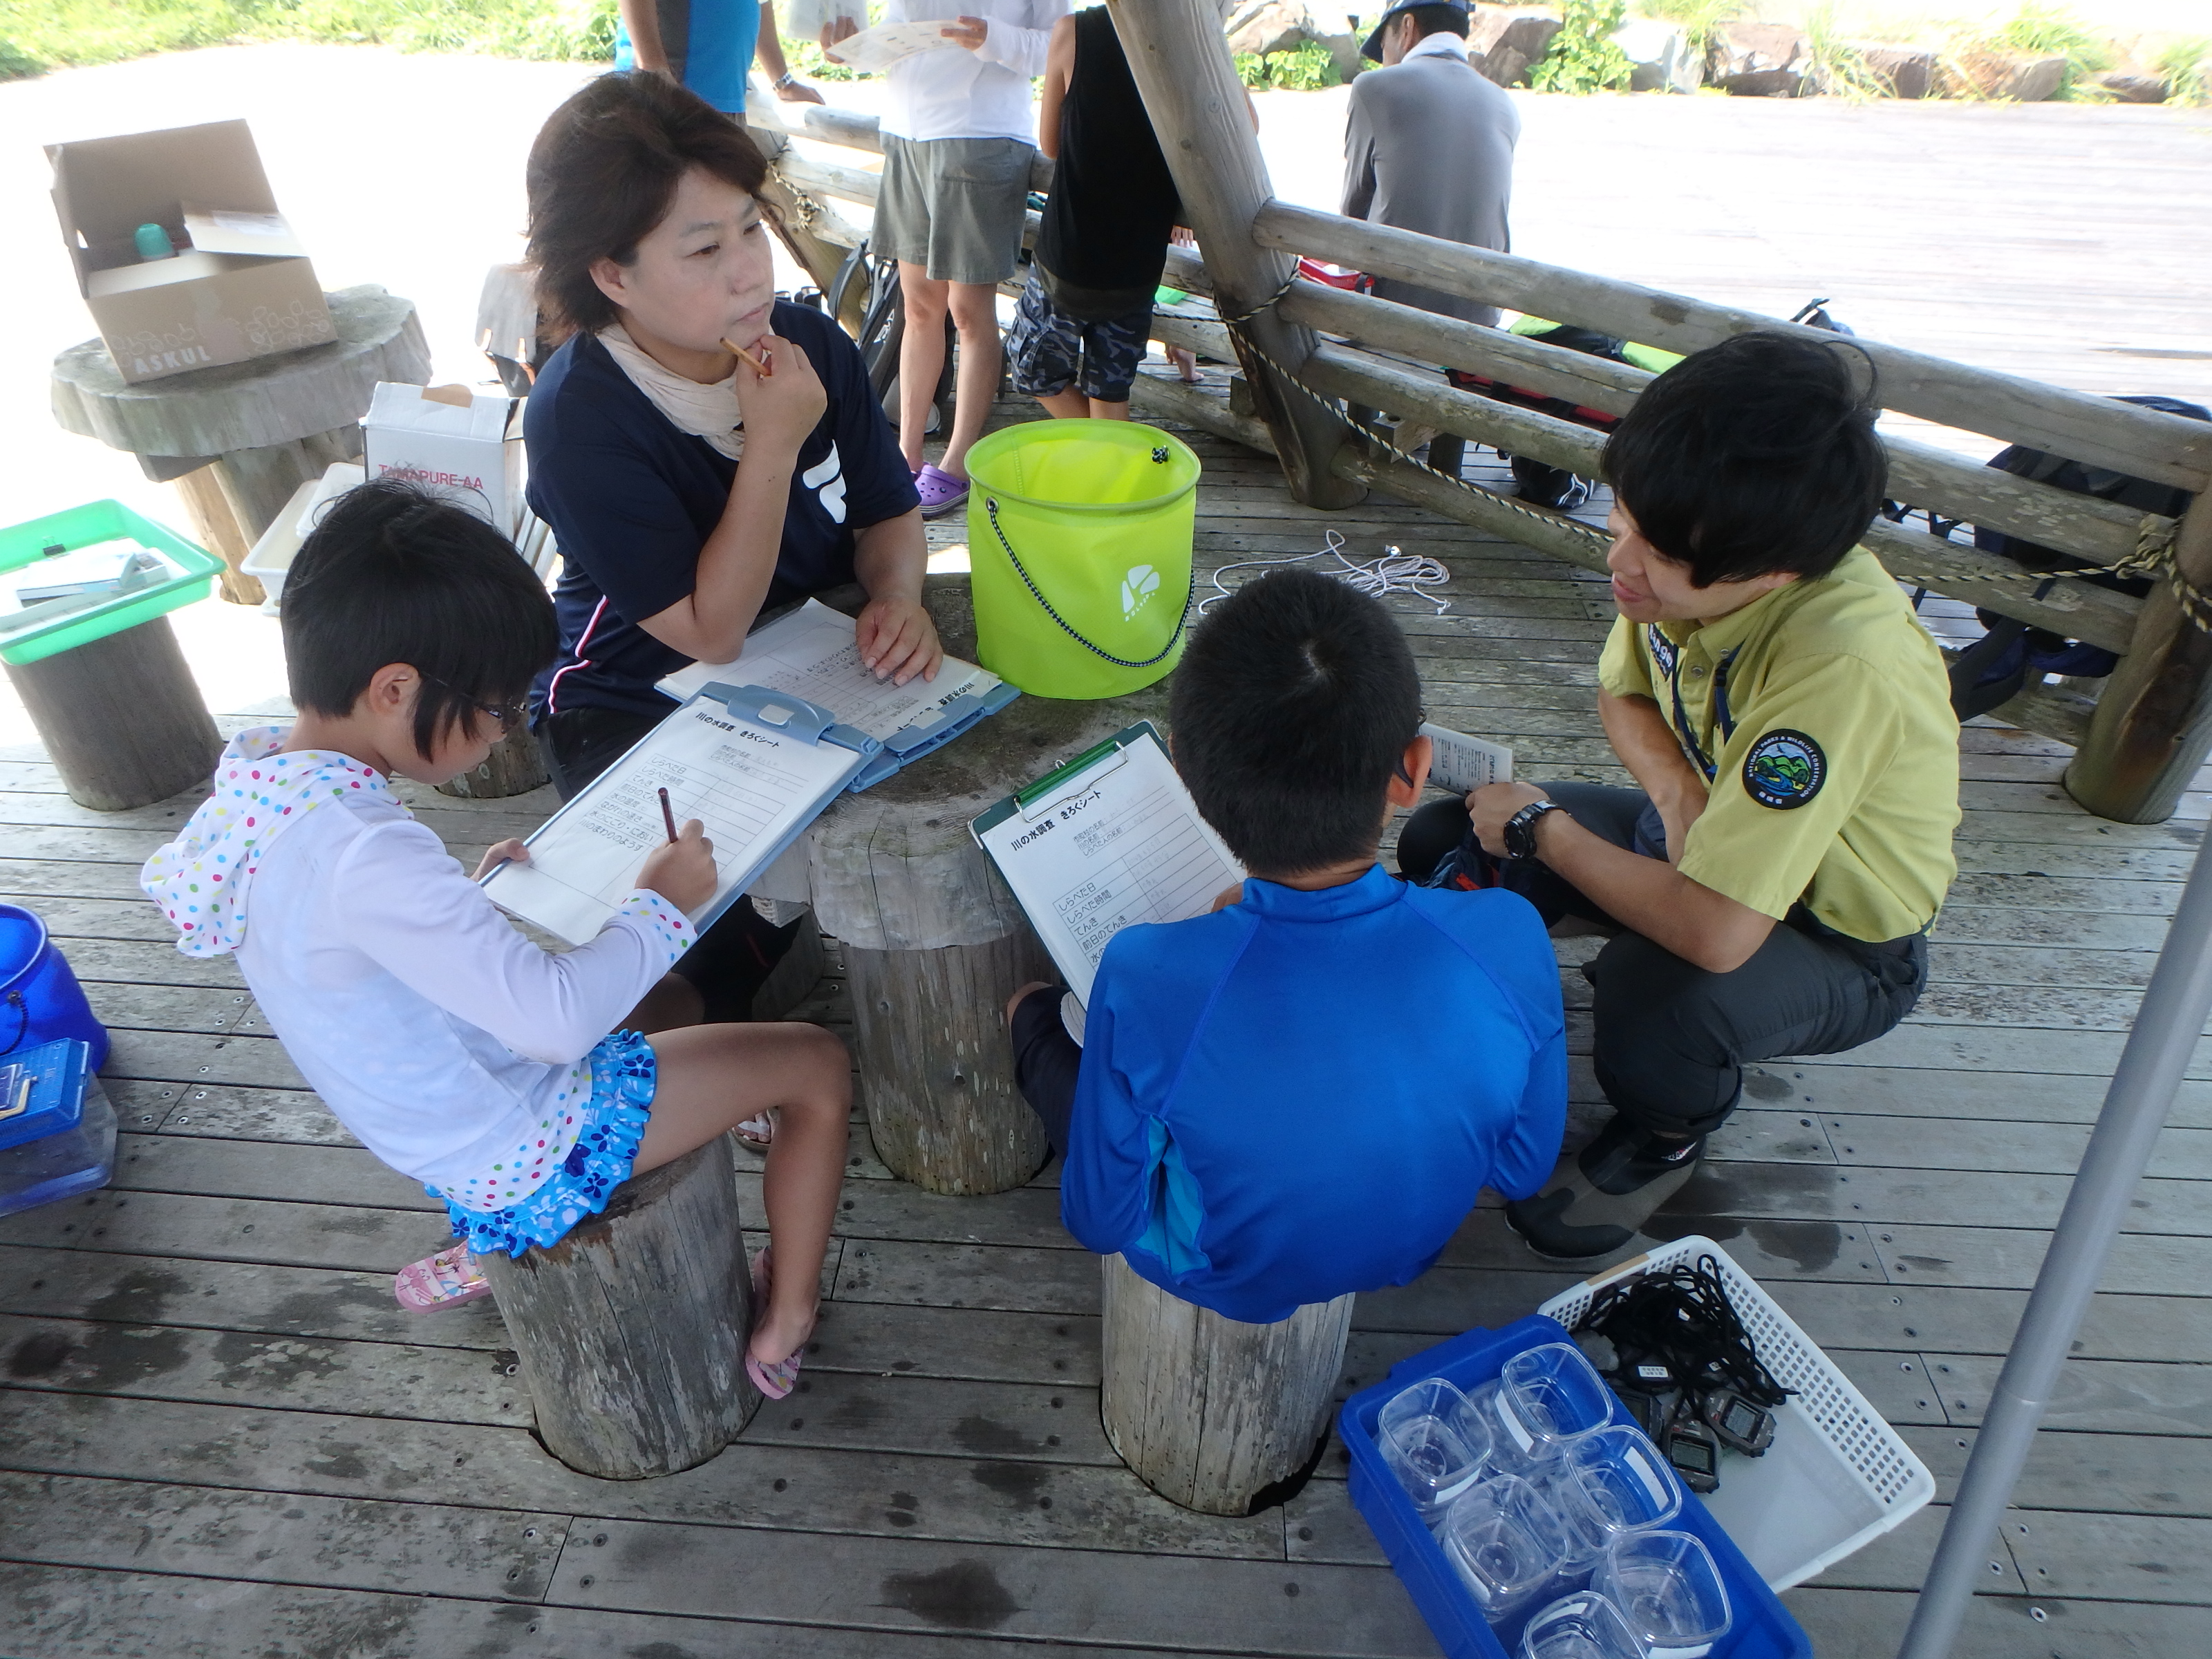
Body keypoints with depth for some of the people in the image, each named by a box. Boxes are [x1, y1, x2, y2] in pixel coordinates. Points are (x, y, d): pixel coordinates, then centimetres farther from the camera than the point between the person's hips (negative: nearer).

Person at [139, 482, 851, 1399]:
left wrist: (470, 897, 5)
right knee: (816, 1062, 0)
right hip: (540, 1153, -9)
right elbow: (559, 1015, -35)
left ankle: (481, 1244, 39)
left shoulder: (260, 773, -6)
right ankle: (786, 1324, 17)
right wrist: (659, 905, -21)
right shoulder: (365, 853, -35)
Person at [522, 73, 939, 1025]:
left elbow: (888, 512, 3)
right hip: (637, 711, -4)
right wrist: (774, 445, -31)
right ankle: (742, 1024, 6)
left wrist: (898, 597, -20)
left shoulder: (809, 345, -9)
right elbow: (710, 634, -25)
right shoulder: (580, 417, -23)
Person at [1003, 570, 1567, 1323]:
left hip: (1228, 1279, -2)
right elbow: (1523, 1169, -11)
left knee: (1033, 1009, 17)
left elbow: (1101, 1221, -19)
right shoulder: (1509, 941, -31)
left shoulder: (1144, 979, -38)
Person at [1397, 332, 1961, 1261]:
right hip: (1704, 830, 6)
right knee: (1443, 847, -7)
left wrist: (1539, 826, -26)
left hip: (1842, 947, -6)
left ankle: (1670, 1132, 0)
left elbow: (1716, 931, -41)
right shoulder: (1689, 561, -18)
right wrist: (1679, 792, -18)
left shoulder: (1844, 666, -39)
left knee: (1655, 996, -37)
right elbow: (1622, 695, 4)